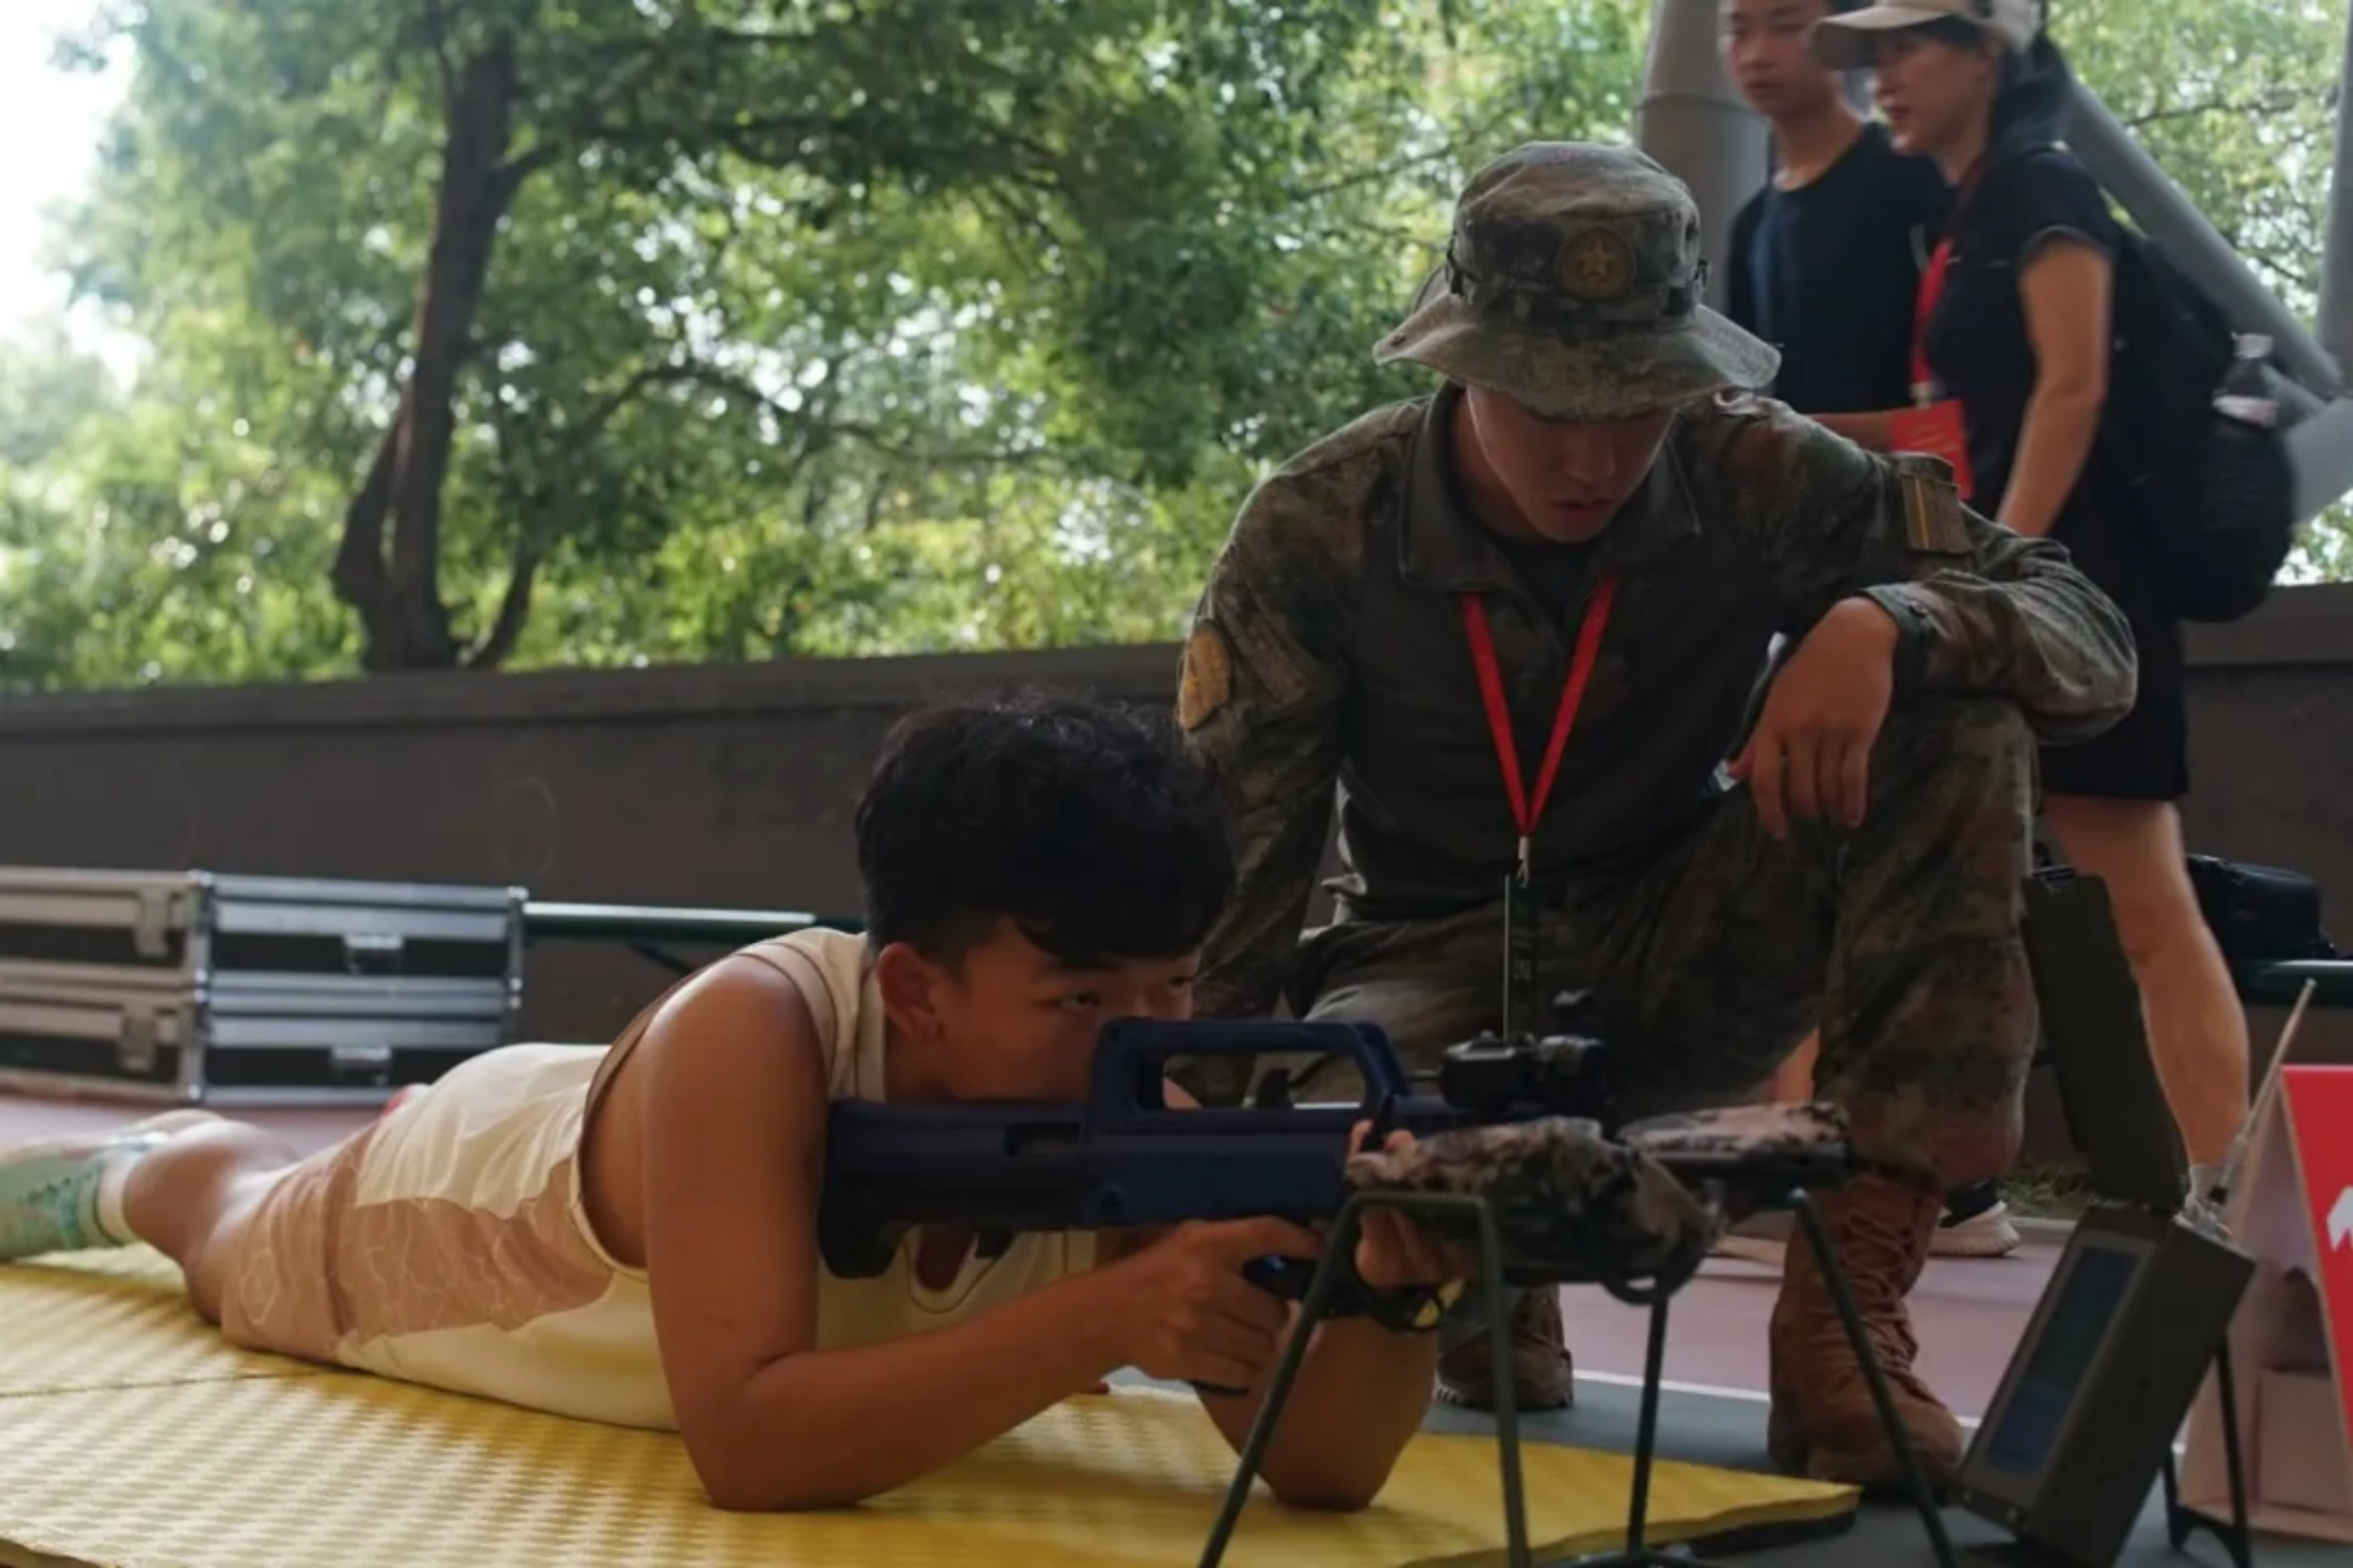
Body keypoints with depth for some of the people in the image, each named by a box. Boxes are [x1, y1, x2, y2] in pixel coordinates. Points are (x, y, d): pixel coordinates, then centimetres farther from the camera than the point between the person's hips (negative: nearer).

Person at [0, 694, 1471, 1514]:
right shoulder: (756, 1035, -49)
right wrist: (1104, 1316, -66)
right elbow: (744, 1441, -57)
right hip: (448, 1197, -2)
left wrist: (1390, 1296, -61)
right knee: (226, 1212, 33)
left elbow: (1322, 1463, -40)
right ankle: (122, 1163, 64)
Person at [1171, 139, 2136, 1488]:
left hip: (1682, 960, 2)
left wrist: (1880, 623, -35)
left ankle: (1848, 1302, -24)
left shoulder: (1755, 478, -14)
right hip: (1437, 969, -1)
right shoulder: (1317, 531, -15)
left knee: (1955, 707, -23)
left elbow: (2093, 640, -14)